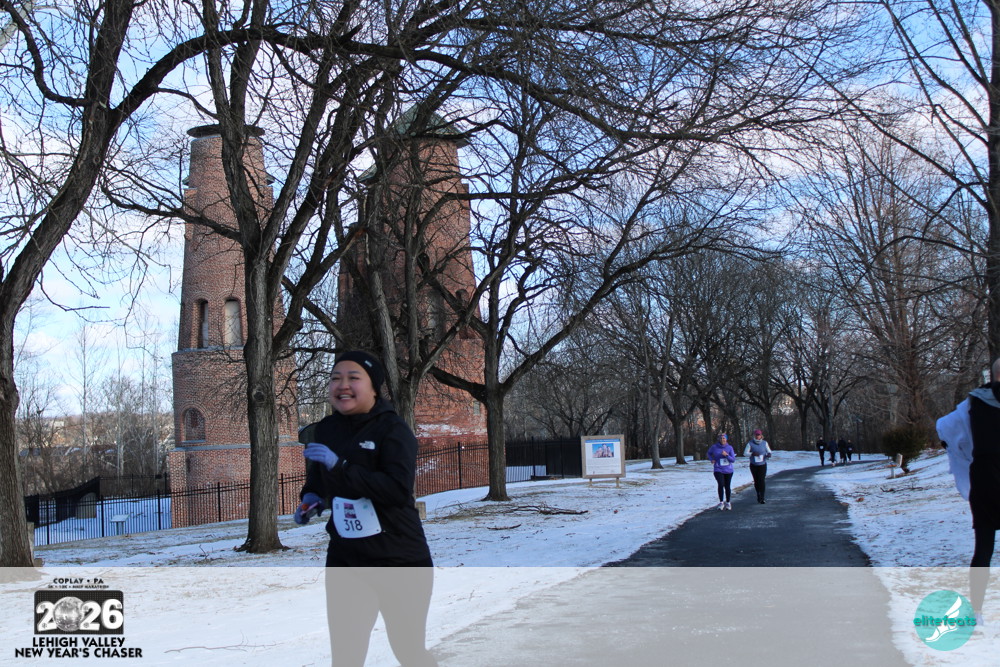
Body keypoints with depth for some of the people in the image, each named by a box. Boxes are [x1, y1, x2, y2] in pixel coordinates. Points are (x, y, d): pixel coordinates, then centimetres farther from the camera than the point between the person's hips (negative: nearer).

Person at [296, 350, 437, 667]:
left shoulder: (393, 429, -14)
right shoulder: (325, 430, 4)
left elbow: (399, 488, -29)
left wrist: (340, 466, -31)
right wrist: (311, 497, 2)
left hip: (400, 561, -5)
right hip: (345, 561, 5)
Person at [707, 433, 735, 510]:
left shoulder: (730, 447, -3)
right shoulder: (714, 447, -2)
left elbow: (733, 459, -4)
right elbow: (709, 453, 18)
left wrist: (727, 455, -20)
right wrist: (711, 459, 1)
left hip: (728, 470, 1)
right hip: (718, 470, -1)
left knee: (727, 486, 9)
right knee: (721, 485, -20)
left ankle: (728, 502, 26)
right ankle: (721, 502, -9)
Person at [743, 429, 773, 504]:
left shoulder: (764, 443, 0)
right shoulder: (750, 443, -5)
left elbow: (769, 451, 11)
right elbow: (745, 453, -5)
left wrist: (769, 454, -13)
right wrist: (752, 454, -23)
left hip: (762, 465, -1)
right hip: (753, 465, 1)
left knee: (761, 480, -12)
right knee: (756, 481, 8)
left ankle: (762, 498, -12)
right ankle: (758, 494, 28)